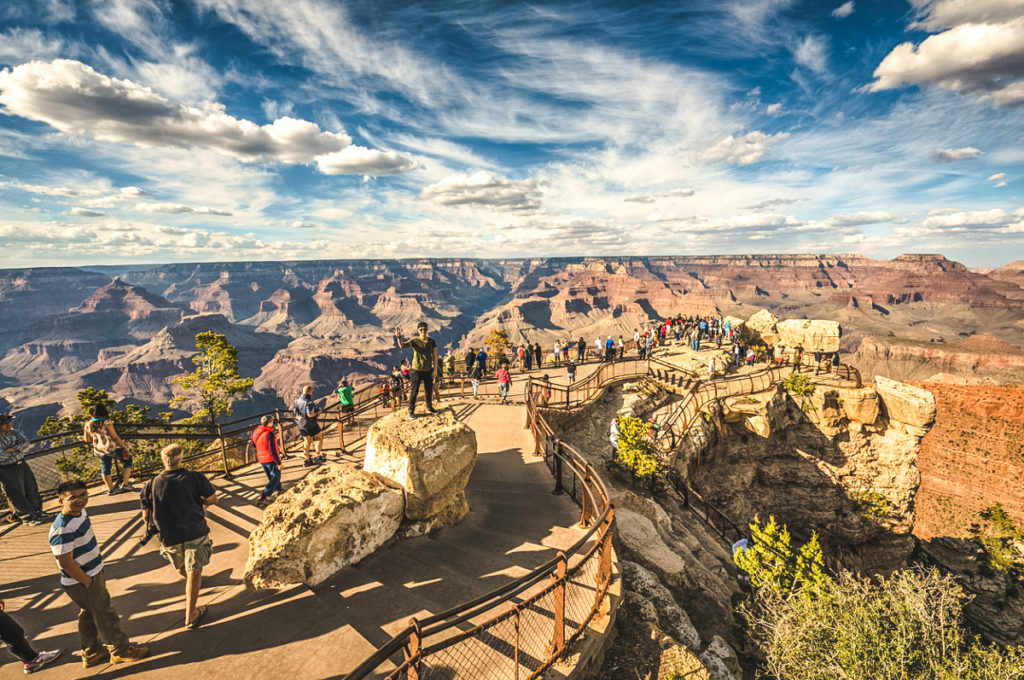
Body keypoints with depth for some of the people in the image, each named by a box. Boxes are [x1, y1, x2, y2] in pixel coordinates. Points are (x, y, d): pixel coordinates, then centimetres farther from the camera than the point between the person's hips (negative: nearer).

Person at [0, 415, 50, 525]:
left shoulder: (12, 432, 2)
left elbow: (26, 443, -2)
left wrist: (13, 449, -17)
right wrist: (17, 447, -12)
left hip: (22, 465, 6)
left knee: (32, 488, 14)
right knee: (18, 495, 5)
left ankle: (37, 511, 29)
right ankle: (28, 516, 18)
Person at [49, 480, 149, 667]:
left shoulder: (81, 512, -2)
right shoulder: (63, 530, -30)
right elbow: (66, 563, -24)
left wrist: (97, 575, 15)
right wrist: (88, 582, -14)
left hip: (93, 574, 9)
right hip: (81, 583, -9)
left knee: (88, 616, 24)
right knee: (105, 616, 9)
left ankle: (91, 655, 42)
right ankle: (120, 651, 27)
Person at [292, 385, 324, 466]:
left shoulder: (297, 400, 2)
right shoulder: (309, 402, -23)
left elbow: (293, 409, 16)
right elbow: (310, 414, -29)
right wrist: (318, 412, -13)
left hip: (301, 425, 7)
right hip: (310, 424, -7)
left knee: (307, 441, 17)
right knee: (319, 437, 11)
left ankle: (307, 460, 22)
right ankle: (318, 456, 11)